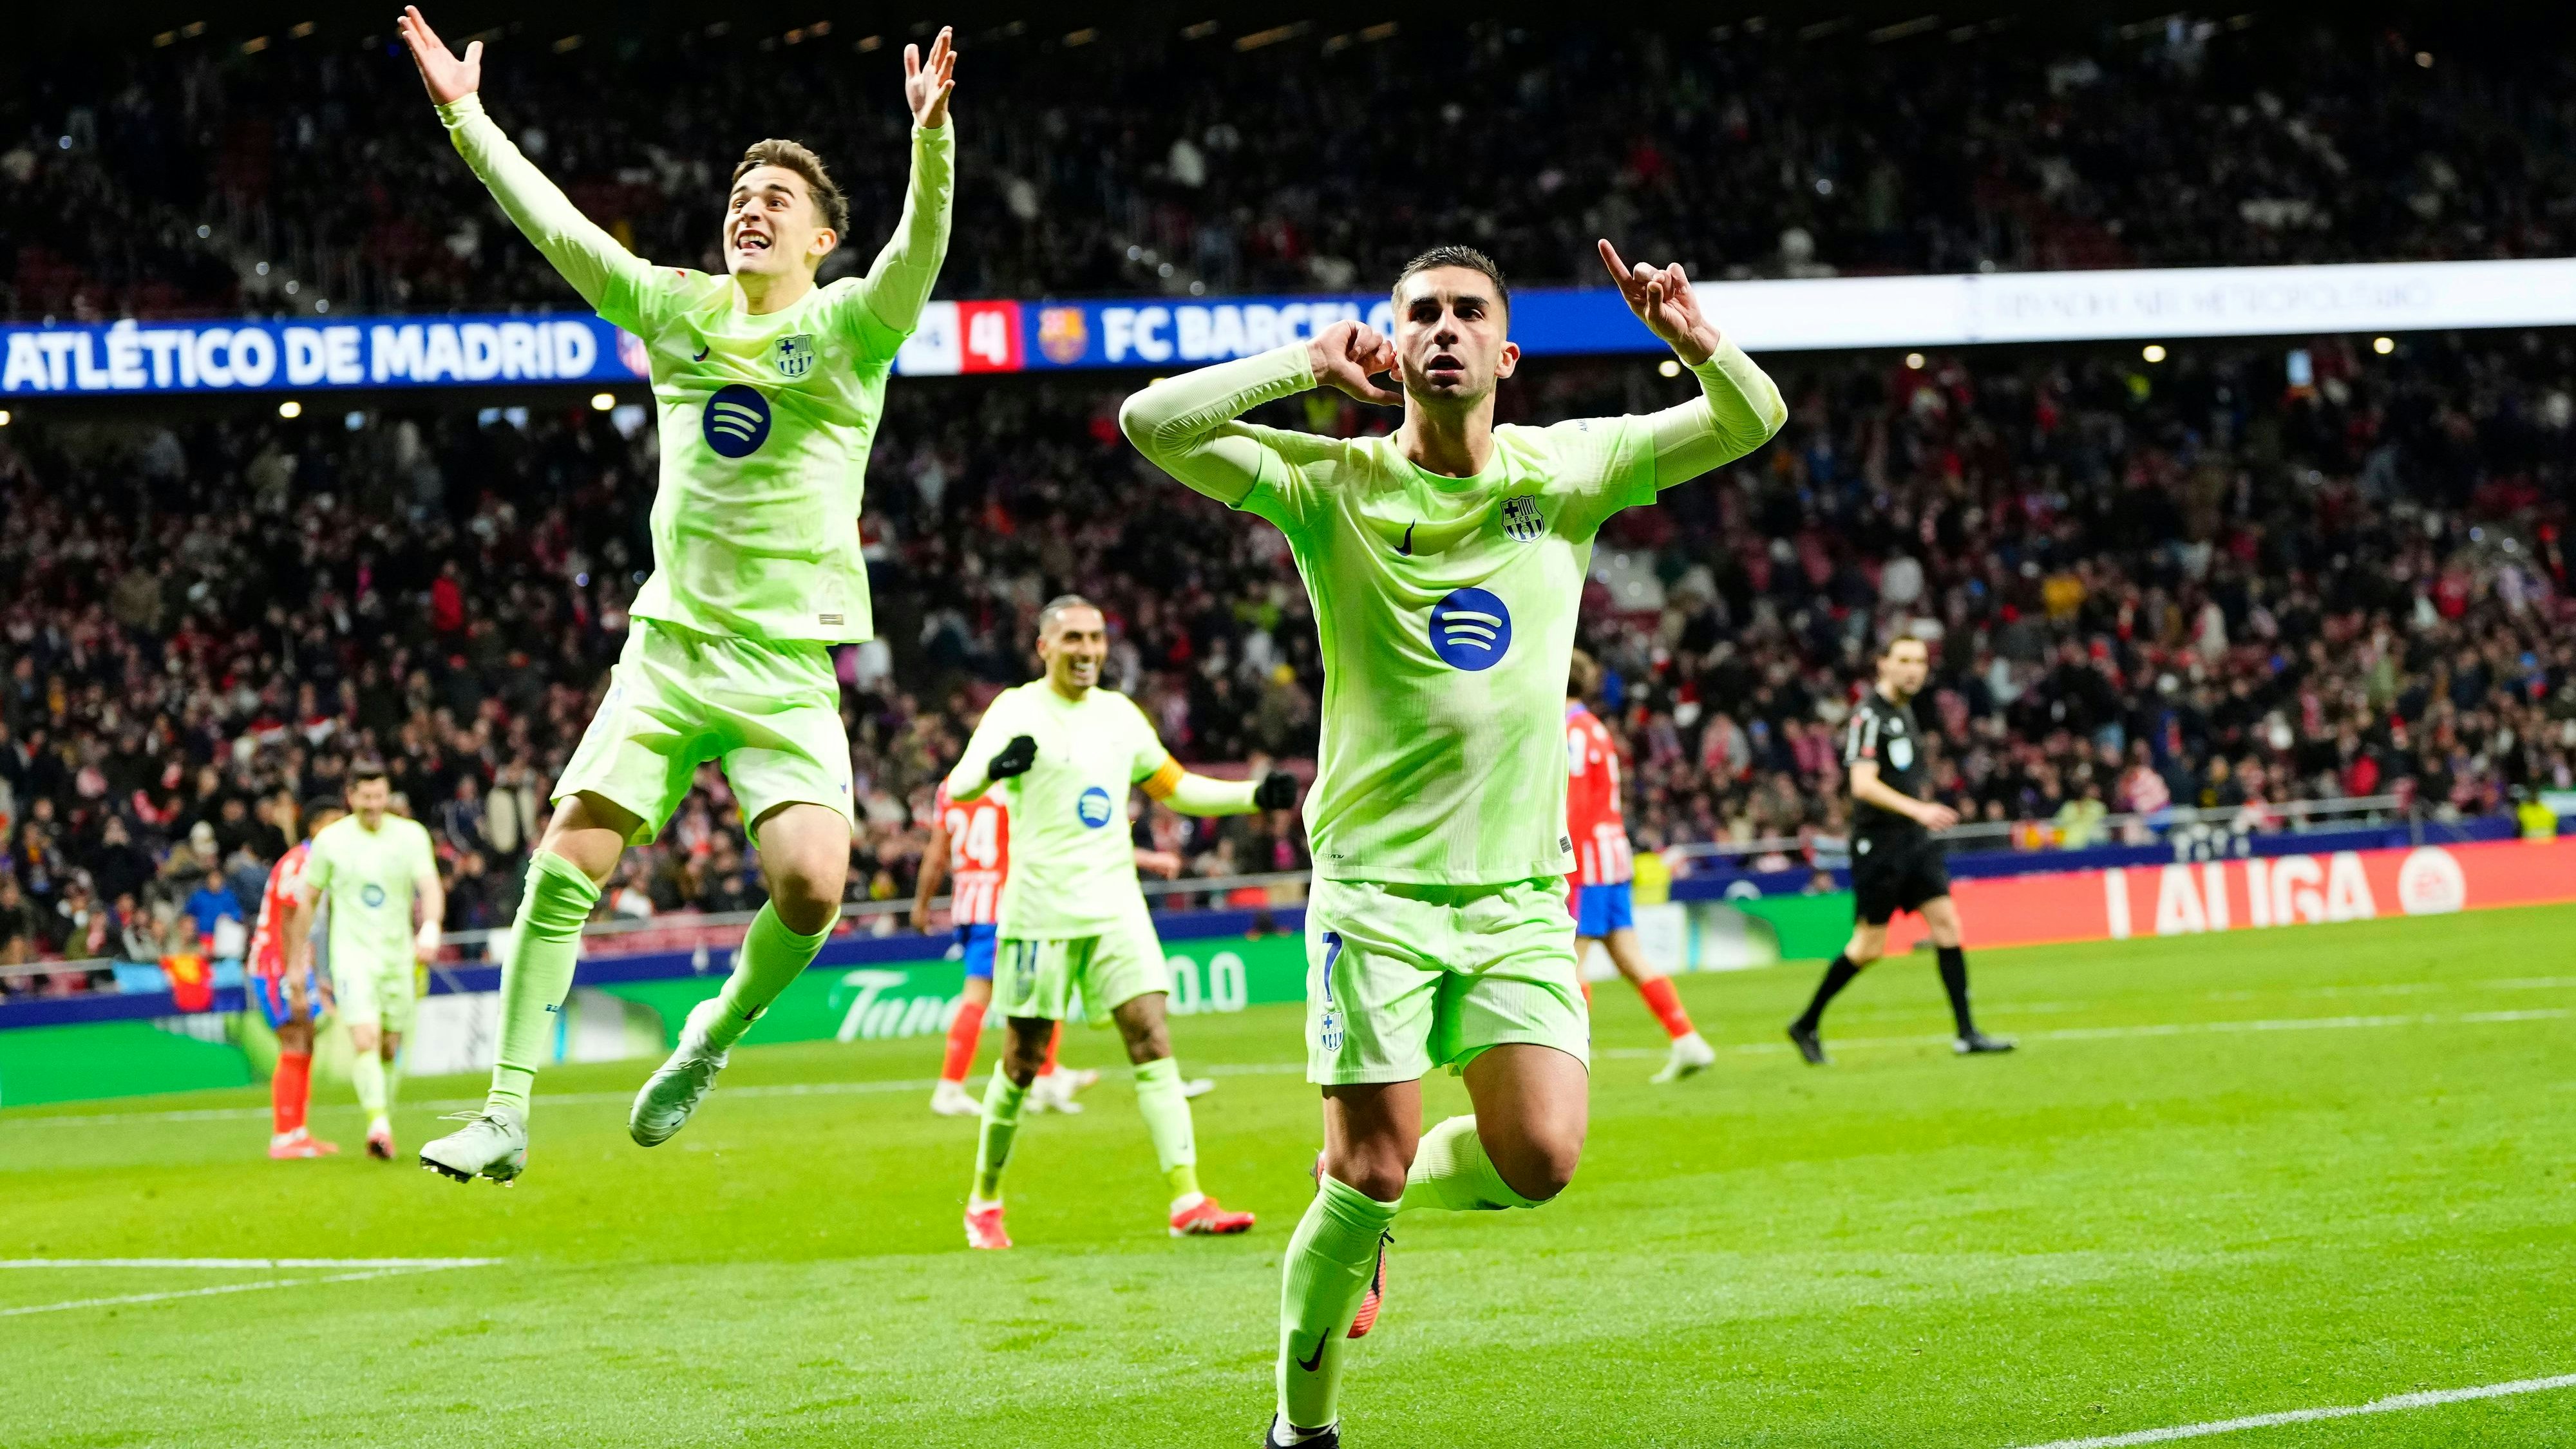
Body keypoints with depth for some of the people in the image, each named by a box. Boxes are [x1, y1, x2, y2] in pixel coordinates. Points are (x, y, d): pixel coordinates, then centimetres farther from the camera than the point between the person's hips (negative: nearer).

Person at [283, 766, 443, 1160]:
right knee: (365, 1038, -21)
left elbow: (431, 887, -11)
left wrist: (430, 929, -30)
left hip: (399, 954, 2)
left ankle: (384, 1128, 18)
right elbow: (307, 899, 10)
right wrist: (297, 960, 10)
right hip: (352, 951, -2)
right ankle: (378, 1123, -32)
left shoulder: (411, 835, 1)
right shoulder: (330, 840, 1)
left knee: (390, 1049, 6)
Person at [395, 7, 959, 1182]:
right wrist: (465, 115, 7)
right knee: (564, 865, -8)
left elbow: (921, 246, -21)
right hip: (668, 643, 3)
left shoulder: (849, 329, -2)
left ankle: (716, 1031, 9)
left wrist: (930, 138, -38)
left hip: (790, 666, -3)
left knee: (812, 884, -22)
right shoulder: (675, 310, 9)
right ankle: (505, 1118, -2)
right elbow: (553, 222, 11)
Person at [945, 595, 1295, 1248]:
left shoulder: (1119, 714, 12)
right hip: (1041, 911, -4)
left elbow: (1176, 787, 23)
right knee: (1022, 1063, 2)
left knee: (1153, 1042, -9)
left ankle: (1188, 1200, -14)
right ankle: (983, 1204, 20)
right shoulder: (1017, 711, -4)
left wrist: (1256, 796, 10)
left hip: (1116, 906, 4)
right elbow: (958, 787, -18)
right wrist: (995, 767, -41)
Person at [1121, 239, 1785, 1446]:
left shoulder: (1569, 469, 5)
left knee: (1538, 1160, -11)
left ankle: (1381, 1189, 22)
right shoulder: (1331, 485, -3)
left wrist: (1691, 339, -16)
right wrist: (1306, 365, -13)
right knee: (1370, 1175, -8)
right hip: (1375, 881, -3)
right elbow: (1151, 423, -13)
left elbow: (1753, 420, 4)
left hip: (1521, 888, 3)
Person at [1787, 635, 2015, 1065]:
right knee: (1870, 945, -3)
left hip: (1914, 837, 8)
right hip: (1878, 841, -8)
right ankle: (1806, 1025, 14)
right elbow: (1863, 785, -23)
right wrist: (1917, 809, -30)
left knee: (1946, 921, -3)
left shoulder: (1904, 711, 14)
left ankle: (1967, 1033, -3)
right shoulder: (1870, 714, -13)